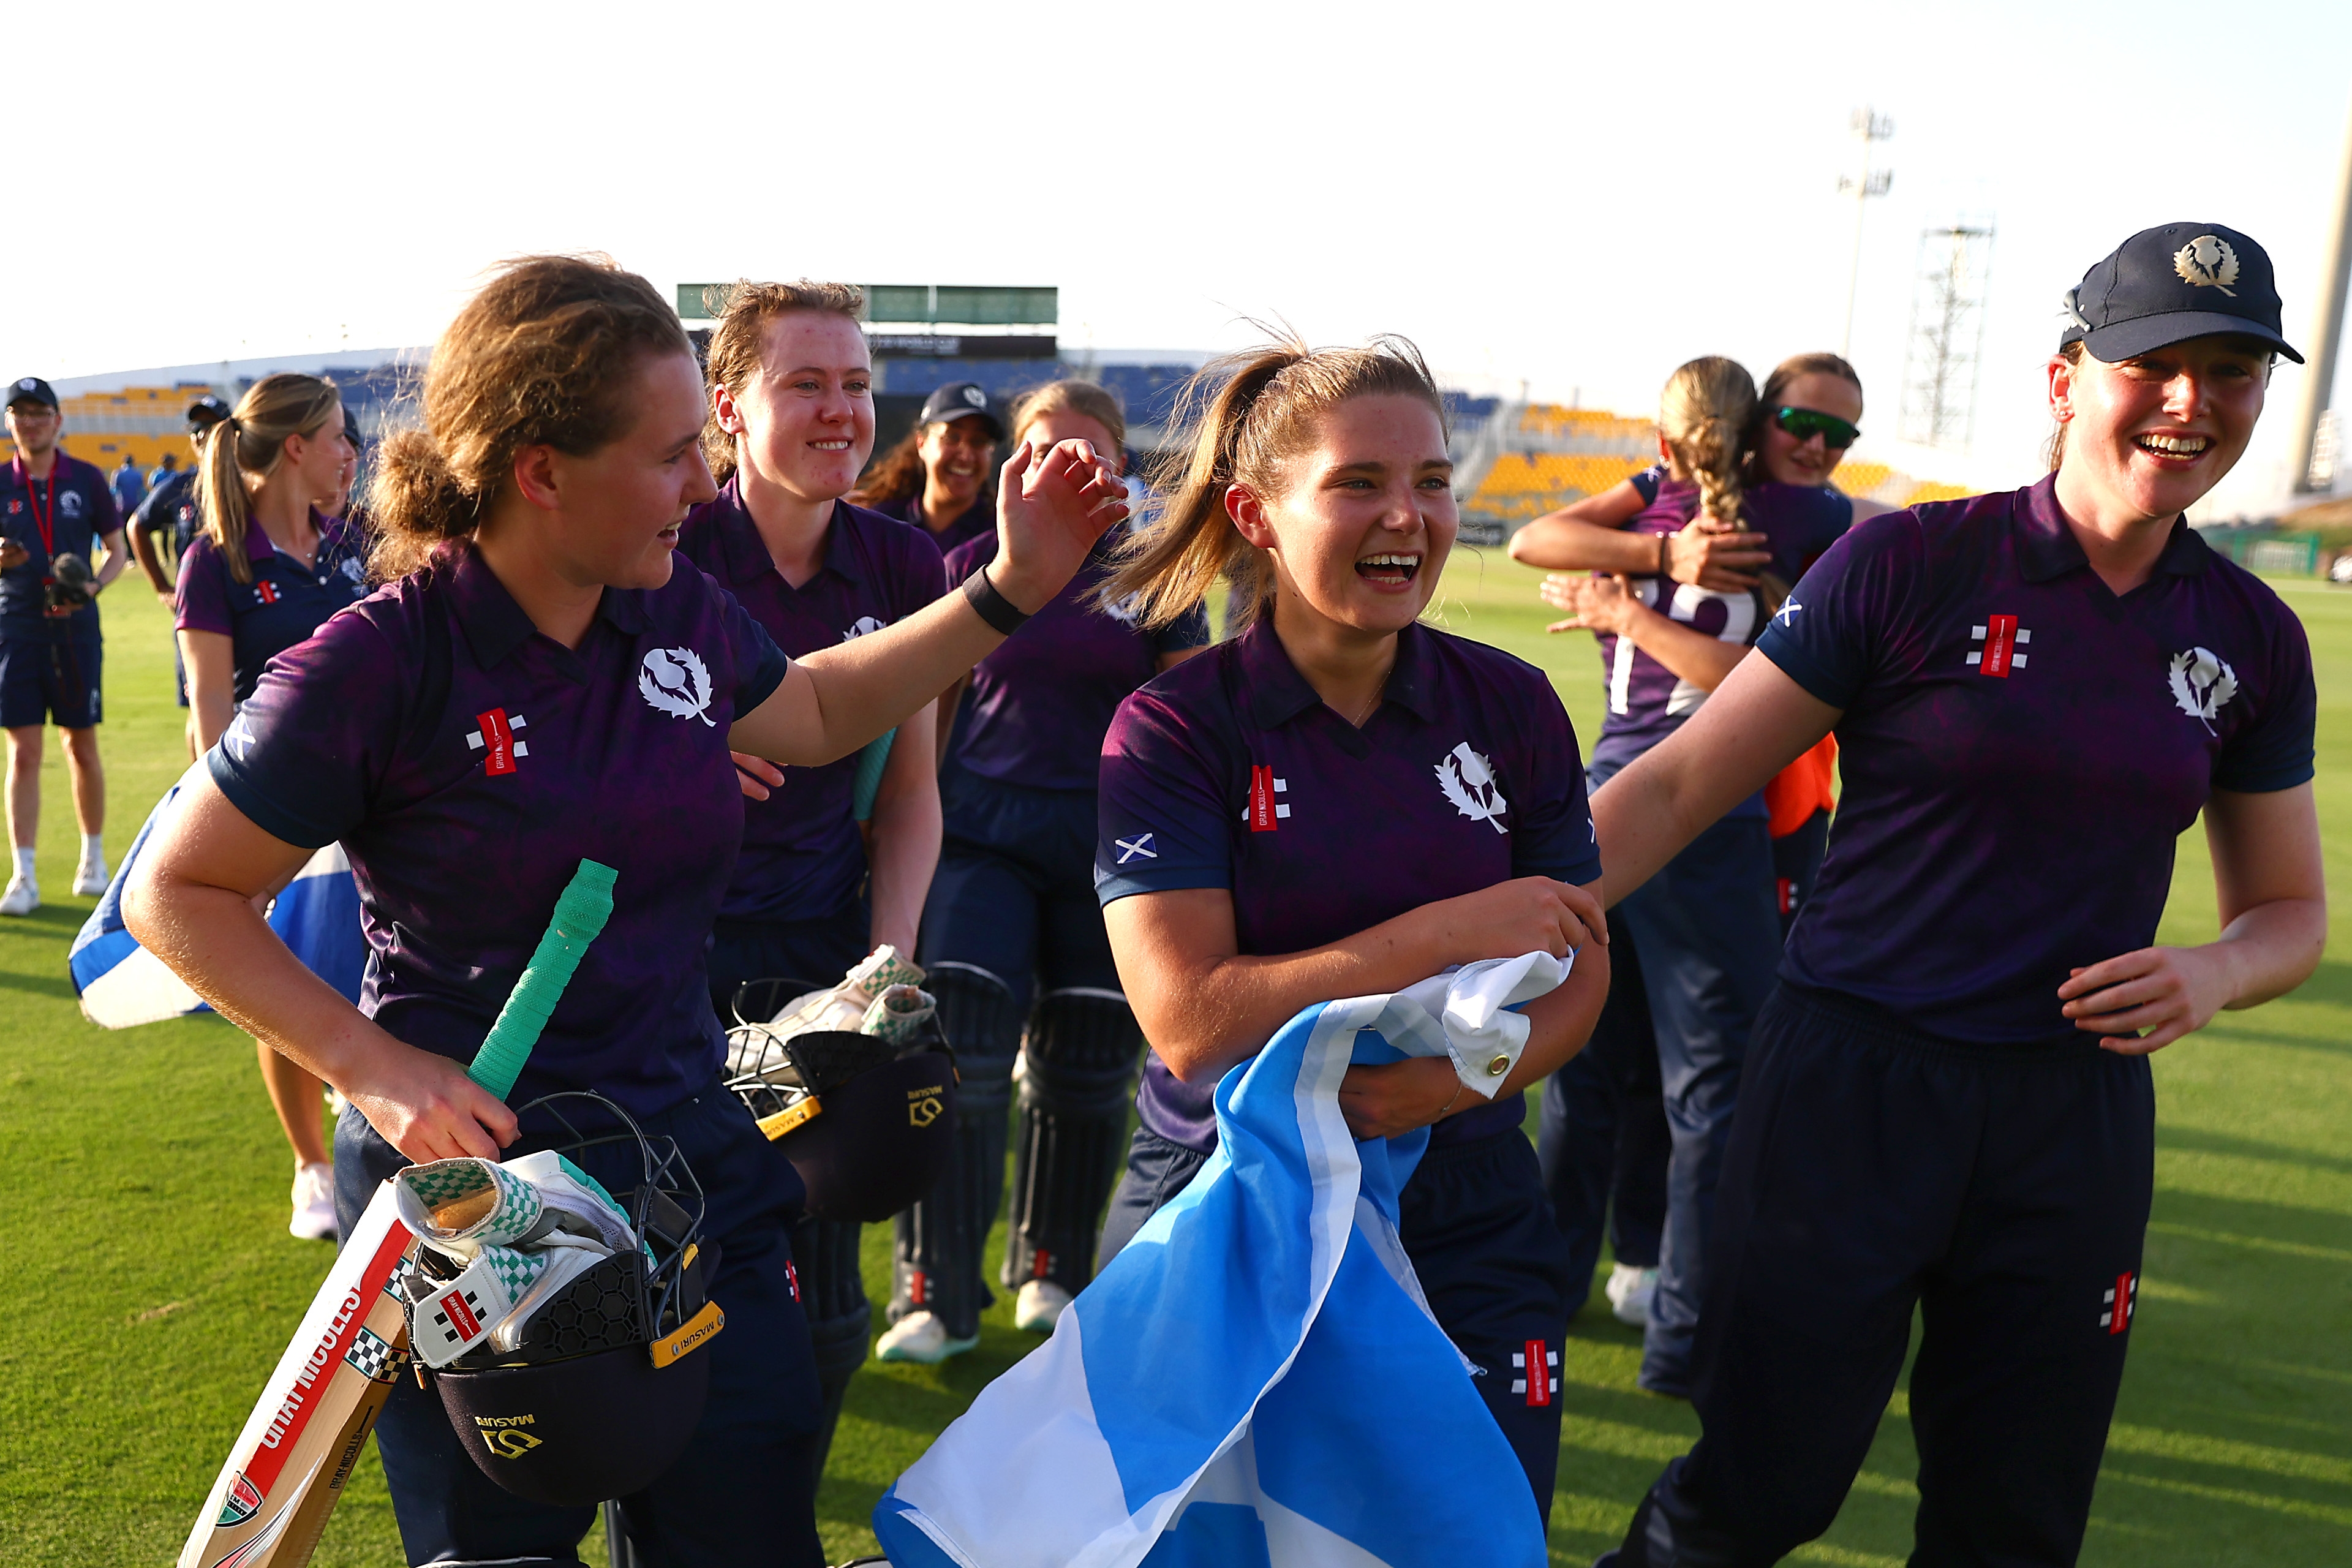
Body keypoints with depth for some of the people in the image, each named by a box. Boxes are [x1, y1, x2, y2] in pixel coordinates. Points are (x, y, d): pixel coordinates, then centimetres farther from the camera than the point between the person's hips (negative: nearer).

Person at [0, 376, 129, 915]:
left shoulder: (87, 479, 3)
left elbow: (117, 552, 6)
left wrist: (88, 589, -12)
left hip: (76, 630, 0)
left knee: (82, 747, 7)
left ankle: (93, 857, 23)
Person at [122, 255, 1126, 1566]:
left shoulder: (682, 616, -1)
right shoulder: (376, 668, -17)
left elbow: (818, 711, 19)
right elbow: (178, 893, -6)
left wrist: (1014, 589, 12)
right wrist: (372, 1065, -16)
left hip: (696, 1162, 5)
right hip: (472, 1172, -4)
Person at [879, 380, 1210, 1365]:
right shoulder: (976, 565, 8)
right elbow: (931, 709, 13)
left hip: (1110, 849, 0)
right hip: (984, 831, 0)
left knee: (1085, 1072, 6)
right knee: (956, 1052, -10)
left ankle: (1052, 1270, 27)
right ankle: (937, 1293, 1)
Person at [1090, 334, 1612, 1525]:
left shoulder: (1510, 704, -1)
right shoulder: (1174, 729, -11)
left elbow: (1578, 975, 2)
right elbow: (1190, 1021, -20)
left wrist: (1469, 1072, -19)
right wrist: (1455, 931, -20)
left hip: (1467, 1232, 3)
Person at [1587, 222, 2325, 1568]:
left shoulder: (2253, 639, 5)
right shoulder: (1910, 567, -8)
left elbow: (2290, 910, 16)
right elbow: (1680, 784, -10)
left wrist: (2212, 977, -8)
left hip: (2076, 1114, 4)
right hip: (1852, 1085, -4)